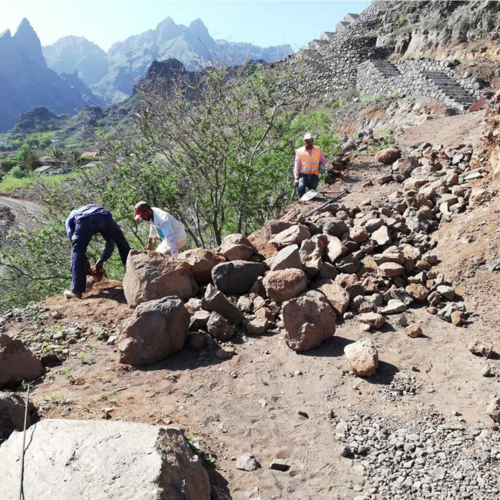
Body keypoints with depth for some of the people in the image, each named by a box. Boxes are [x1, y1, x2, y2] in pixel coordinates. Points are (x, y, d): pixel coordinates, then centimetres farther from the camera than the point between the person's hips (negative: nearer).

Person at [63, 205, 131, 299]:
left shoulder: (70, 218, 42)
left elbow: (73, 240, 24)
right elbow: (111, 243, 41)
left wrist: (85, 261, 27)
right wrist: (102, 260, 42)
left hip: (84, 220, -2)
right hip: (105, 218, 2)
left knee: (77, 252, 13)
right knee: (124, 247, 20)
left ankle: (76, 290, 8)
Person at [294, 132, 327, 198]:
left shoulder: (318, 150, 7)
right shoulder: (299, 151, 0)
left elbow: (323, 160, 18)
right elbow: (297, 166, 2)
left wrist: (321, 165, -7)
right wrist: (296, 178, -3)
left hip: (314, 175, 3)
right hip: (303, 174, -3)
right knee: (301, 187, -28)